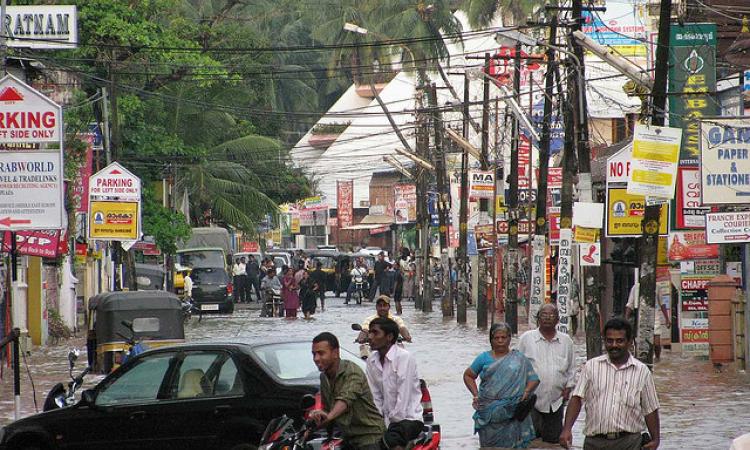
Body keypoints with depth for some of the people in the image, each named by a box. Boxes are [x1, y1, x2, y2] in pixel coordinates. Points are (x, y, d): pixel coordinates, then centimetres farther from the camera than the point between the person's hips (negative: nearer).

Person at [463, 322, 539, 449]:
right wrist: (475, 394, 7)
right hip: (489, 413, 1)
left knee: (511, 445, -5)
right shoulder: (484, 358, 10)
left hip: (512, 414, -1)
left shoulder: (519, 359, 8)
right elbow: (468, 375, 20)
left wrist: (526, 392, -11)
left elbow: (533, 379, 7)